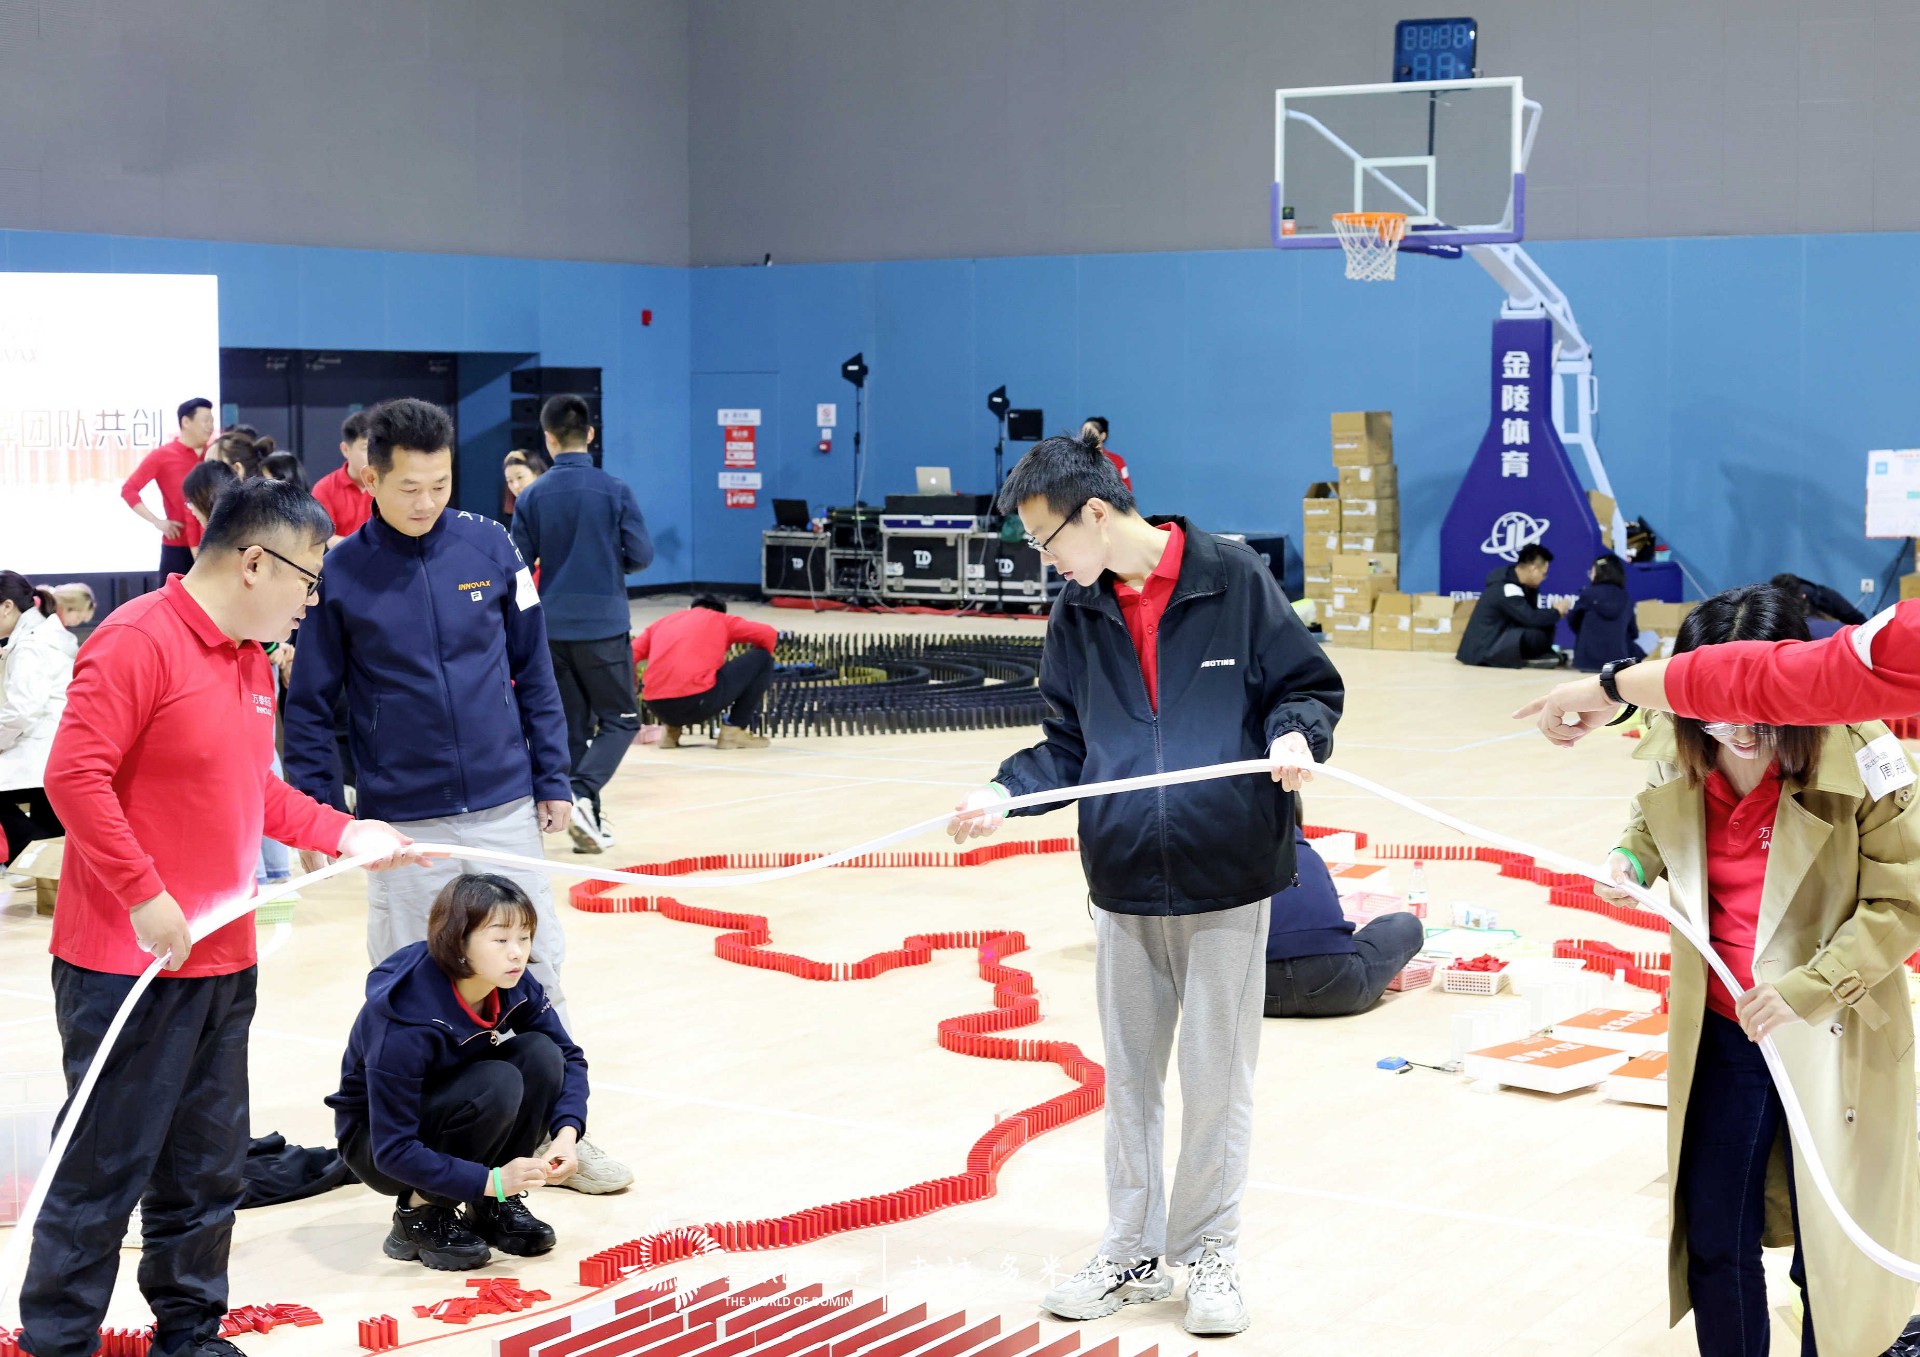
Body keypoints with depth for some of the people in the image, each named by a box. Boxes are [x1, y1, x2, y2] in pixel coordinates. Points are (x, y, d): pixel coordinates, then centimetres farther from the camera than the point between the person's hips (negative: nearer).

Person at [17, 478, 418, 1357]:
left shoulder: (252, 661, 12)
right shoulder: (138, 641, -16)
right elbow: (74, 775, -21)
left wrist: (343, 833, 10)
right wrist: (145, 898, -21)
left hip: (223, 963, 9)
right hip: (127, 967, -9)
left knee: (207, 1170, 16)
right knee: (104, 1171, -1)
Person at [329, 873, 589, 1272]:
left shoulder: (515, 987, -15)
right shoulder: (404, 1019, -33)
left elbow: (568, 1057, -2)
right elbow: (393, 1151, -31)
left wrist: (566, 1131, -22)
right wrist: (491, 1180, -37)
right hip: (375, 1143, -6)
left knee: (541, 1053, -18)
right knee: (497, 1085, -31)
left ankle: (494, 1208, -5)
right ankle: (420, 1214, -12)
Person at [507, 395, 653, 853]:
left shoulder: (531, 496, -3)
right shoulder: (615, 490, -7)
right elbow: (641, 555, -5)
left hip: (552, 627, 2)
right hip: (603, 624, -2)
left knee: (570, 727, 12)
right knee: (620, 720, 7)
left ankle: (588, 822, 12)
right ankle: (583, 794, -15)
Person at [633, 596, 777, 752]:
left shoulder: (663, 621, 27)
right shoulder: (721, 619, 18)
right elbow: (768, 634, 11)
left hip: (657, 706, 5)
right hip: (699, 700, -5)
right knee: (762, 660, 14)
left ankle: (671, 730, 18)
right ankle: (733, 731, 8)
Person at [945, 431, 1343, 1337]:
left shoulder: (1232, 581, -8)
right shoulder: (1078, 614, 6)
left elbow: (1310, 684, -1)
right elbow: (1067, 743, 11)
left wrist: (1295, 734, -21)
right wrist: (1006, 793, -5)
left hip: (1227, 882, -4)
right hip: (1123, 883, 4)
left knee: (1216, 1075, 4)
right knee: (1128, 1075, 12)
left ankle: (1210, 1251, 20)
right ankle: (1132, 1254, 26)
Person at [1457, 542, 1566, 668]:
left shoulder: (1511, 578, 9)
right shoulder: (1507, 589, -19)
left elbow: (1528, 616, 15)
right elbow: (1531, 619, -24)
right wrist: (1556, 612, -9)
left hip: (1486, 646, 10)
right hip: (1482, 653, -10)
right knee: (1543, 630, -23)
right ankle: (1532, 658, 2)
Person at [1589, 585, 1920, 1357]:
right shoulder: (1675, 760, -7)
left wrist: (1810, 987, -24)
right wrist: (1633, 859, -7)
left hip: (1831, 1042, -4)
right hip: (1721, 1033, 4)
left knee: (1832, 1253, 5)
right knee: (1713, 1243, 13)